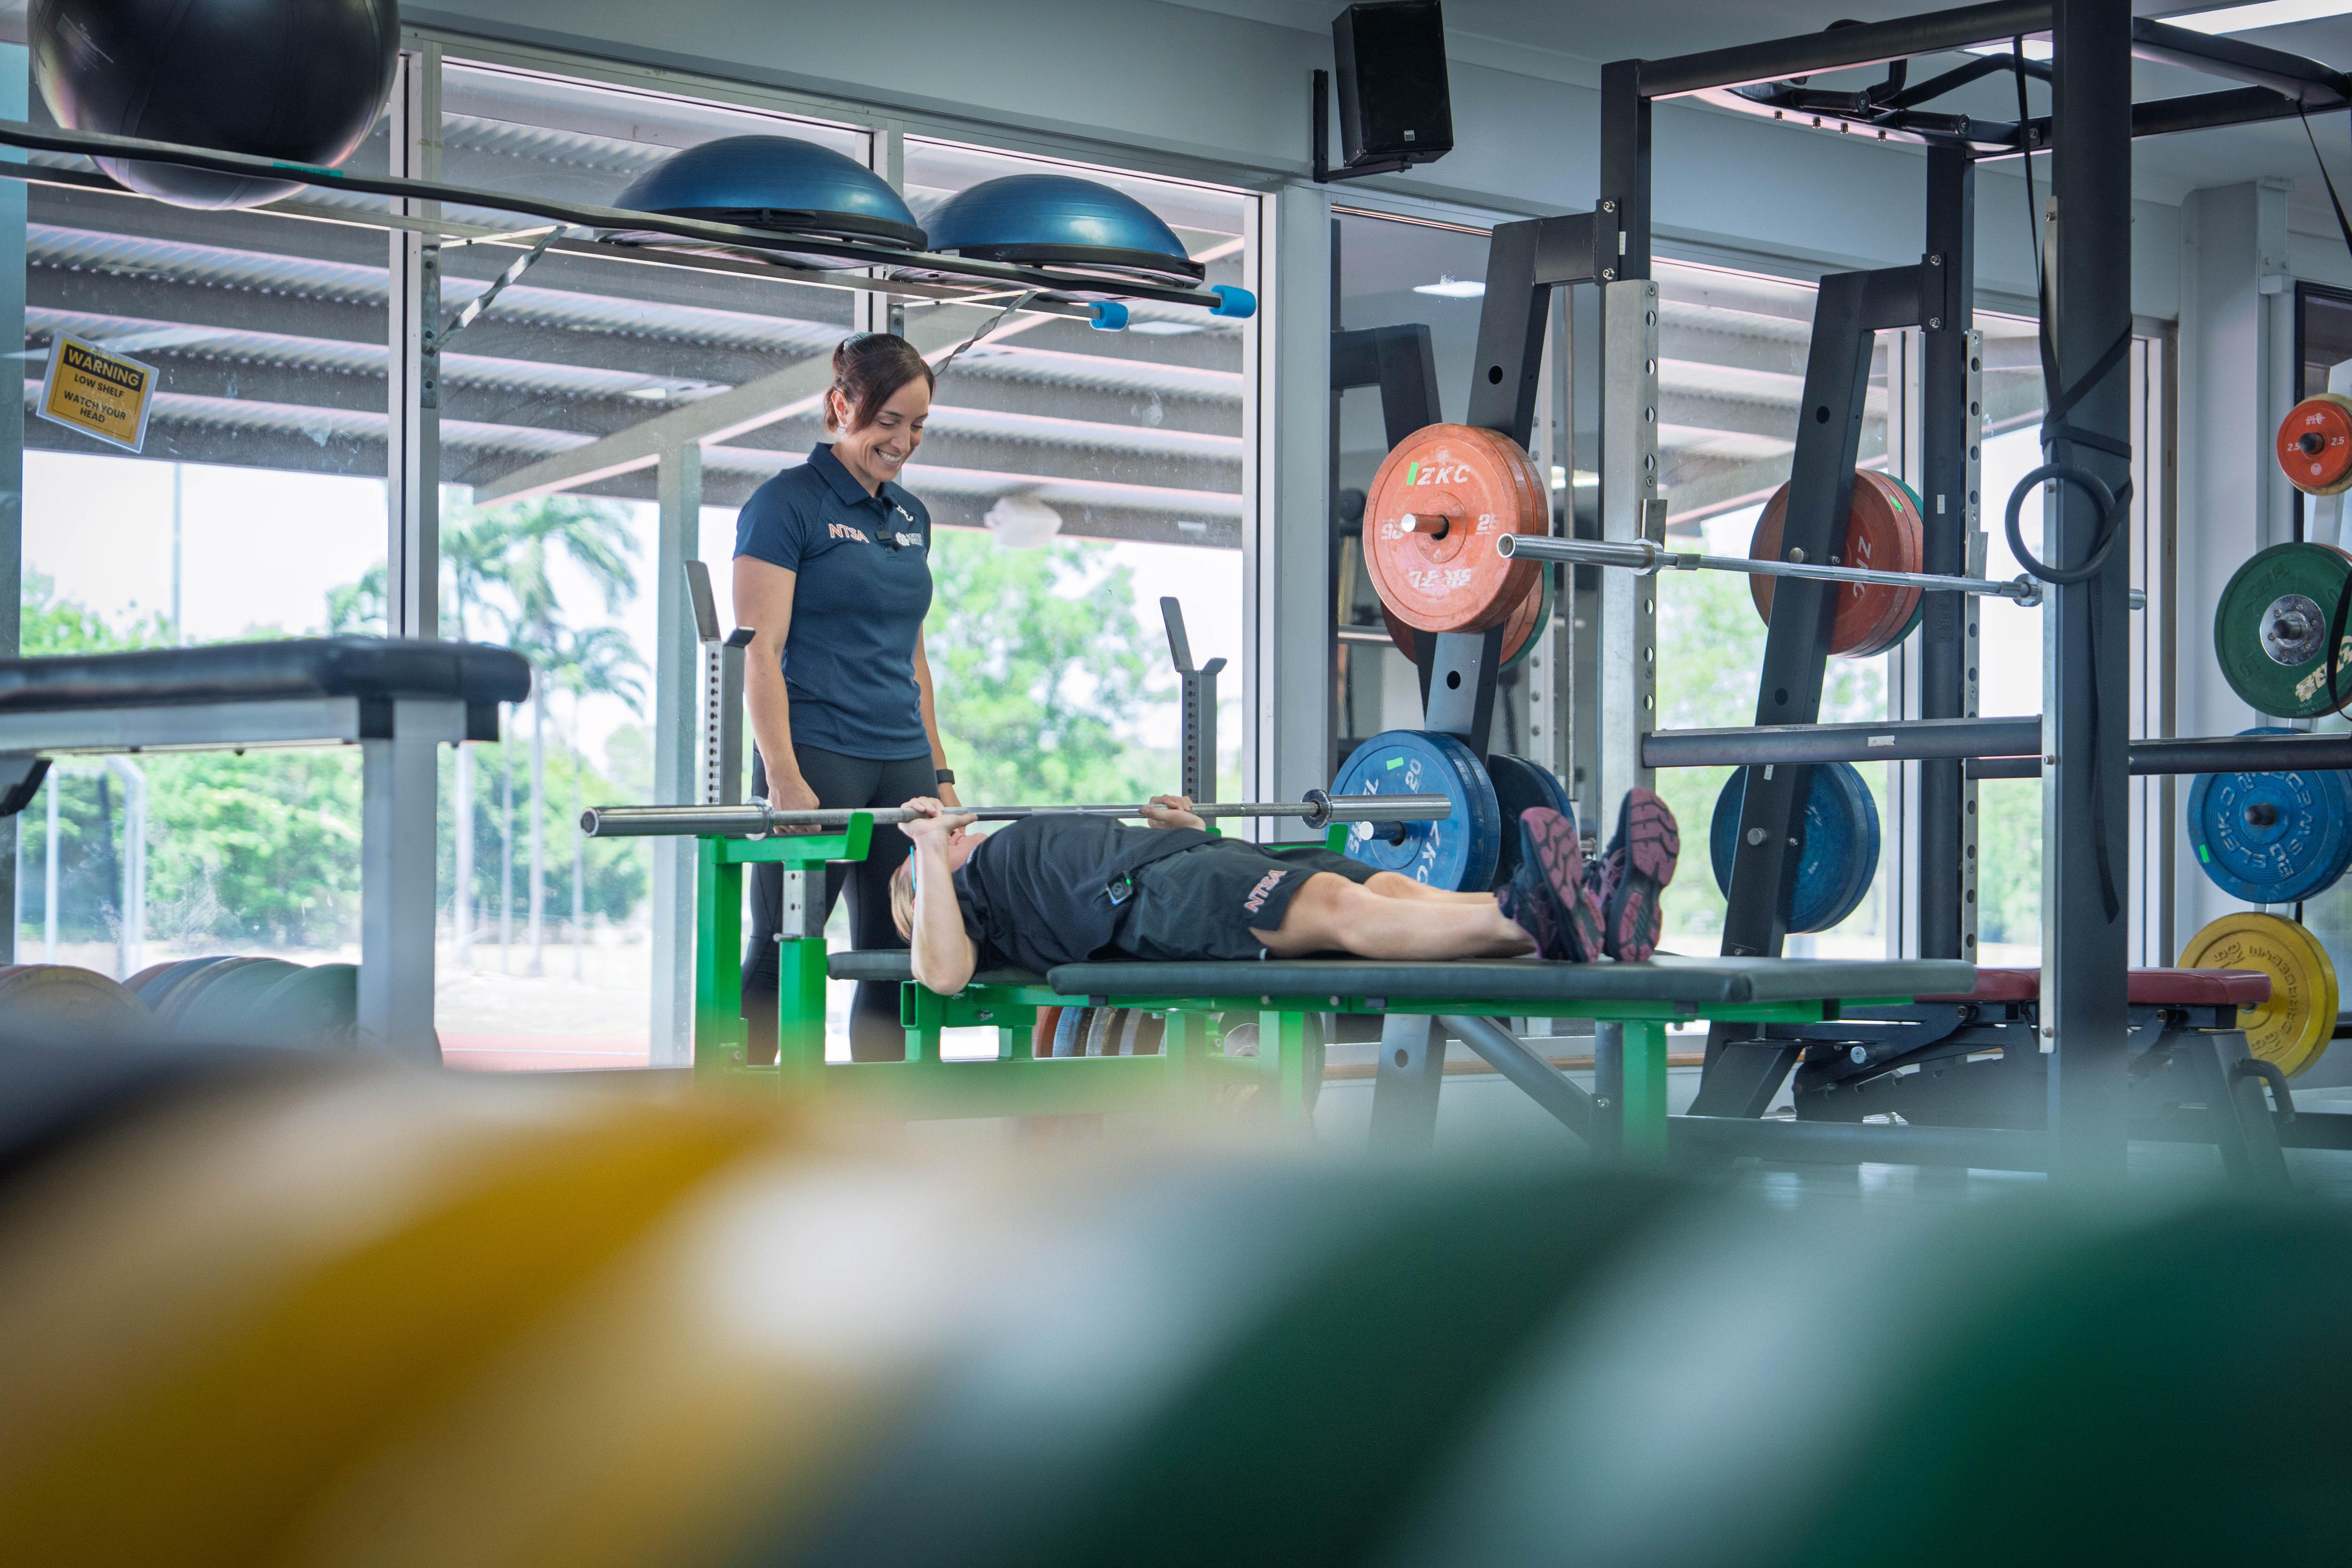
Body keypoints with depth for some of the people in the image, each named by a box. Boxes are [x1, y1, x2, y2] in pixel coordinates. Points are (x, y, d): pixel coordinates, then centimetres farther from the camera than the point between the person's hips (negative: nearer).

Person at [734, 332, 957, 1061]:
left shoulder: (910, 517, 16)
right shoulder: (787, 503, -5)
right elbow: (759, 651, -11)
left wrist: (940, 774, 15)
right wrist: (784, 779, -20)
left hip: (901, 763, 7)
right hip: (817, 756, -7)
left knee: (898, 959, 6)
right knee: (780, 958, -6)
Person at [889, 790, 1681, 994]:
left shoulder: (1038, 845, 43)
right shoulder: (961, 893, 24)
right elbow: (942, 975, -1)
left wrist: (1188, 832, 32)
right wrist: (931, 851, 2)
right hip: (1143, 895, -7)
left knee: (1392, 888, -21)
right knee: (1336, 906, -34)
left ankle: (1598, 908, -45)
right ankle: (1529, 921, -60)